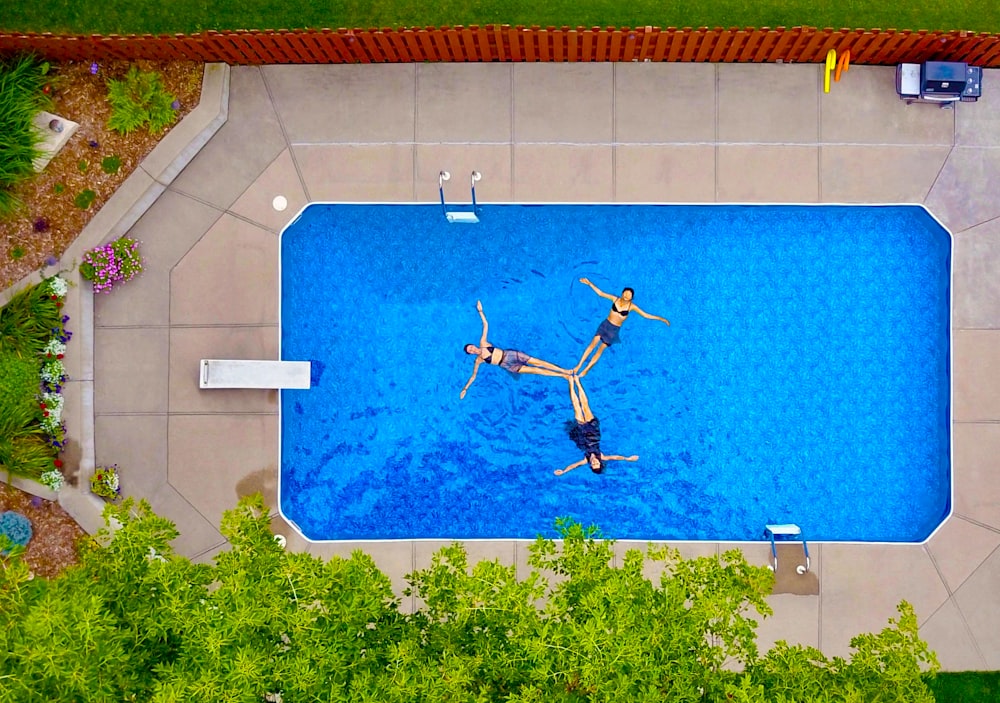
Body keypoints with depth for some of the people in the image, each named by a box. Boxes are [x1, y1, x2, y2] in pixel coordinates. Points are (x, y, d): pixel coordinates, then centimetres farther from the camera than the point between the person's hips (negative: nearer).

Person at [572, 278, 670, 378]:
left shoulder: (631, 306, -10)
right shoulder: (615, 299, -5)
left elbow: (646, 315, -6)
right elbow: (600, 293, 2)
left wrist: (661, 319, -9)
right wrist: (589, 283, 0)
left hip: (614, 330, -1)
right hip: (605, 324, 1)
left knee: (600, 349, -1)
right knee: (593, 343, -9)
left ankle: (586, 370, 6)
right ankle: (579, 366, -3)